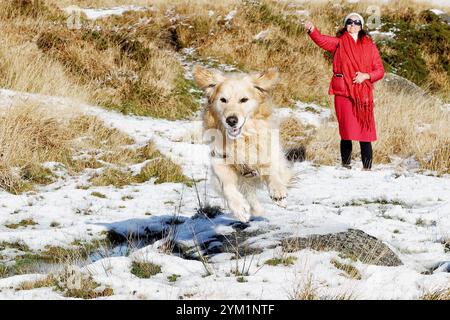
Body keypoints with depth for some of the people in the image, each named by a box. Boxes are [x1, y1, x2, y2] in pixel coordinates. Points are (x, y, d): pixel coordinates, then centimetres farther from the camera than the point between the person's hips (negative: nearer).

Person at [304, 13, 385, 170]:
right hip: (343, 93, -1)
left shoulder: (369, 46, 11)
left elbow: (380, 70, 11)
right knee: (346, 131, -1)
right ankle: (346, 165, 7)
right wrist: (312, 30, -31)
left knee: (365, 131, -3)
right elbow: (322, 40, -11)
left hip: (363, 94, 1)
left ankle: (367, 167, 1)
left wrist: (366, 76, -9)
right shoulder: (339, 42, 9)